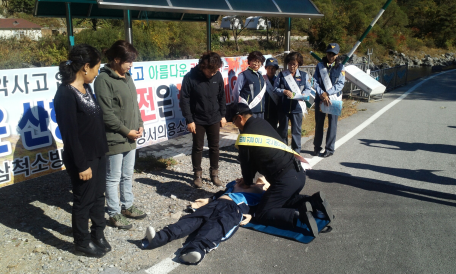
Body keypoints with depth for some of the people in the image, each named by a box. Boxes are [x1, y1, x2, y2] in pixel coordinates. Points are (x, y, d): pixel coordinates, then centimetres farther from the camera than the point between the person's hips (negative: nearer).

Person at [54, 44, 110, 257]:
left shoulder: (86, 88, 6)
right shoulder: (66, 94, -20)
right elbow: (70, 134, -21)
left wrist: (101, 151, 14)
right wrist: (81, 164, -18)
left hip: (98, 154, 8)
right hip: (82, 158, -8)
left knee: (98, 196, 19)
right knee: (83, 201, 8)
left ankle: (97, 235, 37)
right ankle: (82, 243, 27)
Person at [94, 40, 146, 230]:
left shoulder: (127, 77, 10)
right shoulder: (104, 80, -15)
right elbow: (107, 113, -18)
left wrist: (139, 125, 5)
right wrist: (126, 131, -14)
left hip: (131, 137, 8)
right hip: (115, 138, -8)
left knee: (128, 175, 19)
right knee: (113, 178, 5)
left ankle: (128, 206, 34)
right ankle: (114, 214, 18)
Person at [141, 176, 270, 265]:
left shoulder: (262, 194, 27)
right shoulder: (235, 184, 41)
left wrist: (251, 215, -7)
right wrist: (207, 200, 23)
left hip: (235, 209, -4)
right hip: (217, 203, 4)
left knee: (217, 227, -35)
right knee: (193, 220, -21)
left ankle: (197, 249, -63)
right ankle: (159, 238, -41)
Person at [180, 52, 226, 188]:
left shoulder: (218, 76, -5)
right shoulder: (190, 77, -15)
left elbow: (221, 96, 6)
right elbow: (184, 100, -11)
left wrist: (222, 115, 6)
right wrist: (189, 120, -12)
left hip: (214, 119, 3)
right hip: (197, 120, -3)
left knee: (214, 147, 11)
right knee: (197, 147, 8)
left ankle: (214, 173, 25)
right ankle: (197, 174, 23)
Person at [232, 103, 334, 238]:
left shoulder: (244, 137, -9)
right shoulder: (262, 123, 15)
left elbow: (246, 164, 4)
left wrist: (248, 183, 24)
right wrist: (248, 178, 30)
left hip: (285, 180, -9)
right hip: (299, 172, 9)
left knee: (261, 215, 1)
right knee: (283, 200, 33)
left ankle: (299, 216, -18)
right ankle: (314, 201, 9)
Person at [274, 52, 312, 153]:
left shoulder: (304, 75, 6)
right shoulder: (282, 74, 5)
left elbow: (308, 89, 9)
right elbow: (275, 88, 3)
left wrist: (303, 95, -11)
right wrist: (284, 91, -15)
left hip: (297, 107, 0)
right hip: (283, 107, 1)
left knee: (296, 131, 4)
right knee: (282, 130, 11)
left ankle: (296, 151, 15)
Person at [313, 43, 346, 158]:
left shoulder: (340, 67, 1)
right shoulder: (320, 65, 6)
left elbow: (340, 84, -7)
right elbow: (315, 81, -1)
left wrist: (327, 93, -17)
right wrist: (321, 94, -16)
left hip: (334, 99, -2)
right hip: (320, 98, 2)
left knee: (332, 124, 1)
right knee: (319, 123, 8)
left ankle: (329, 149, 10)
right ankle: (317, 147, 20)